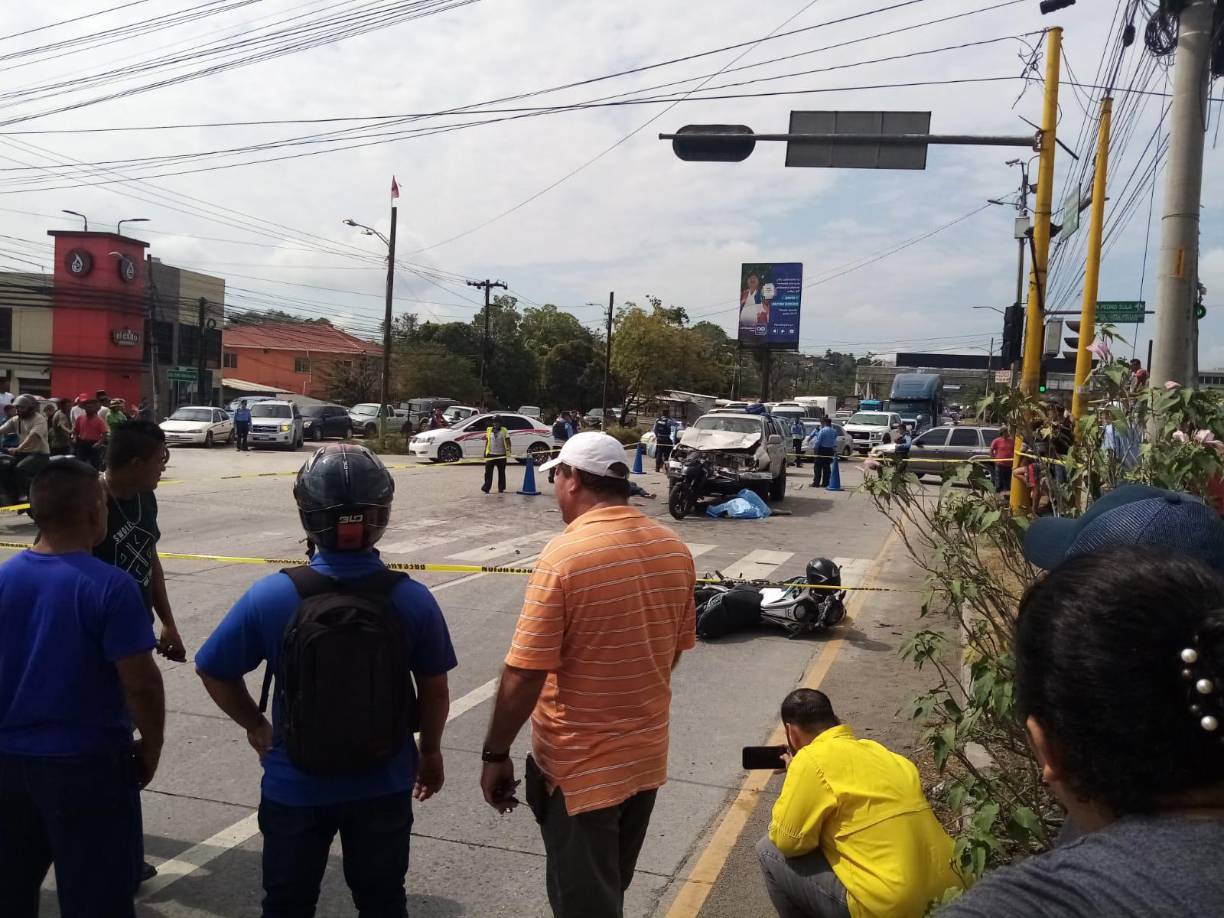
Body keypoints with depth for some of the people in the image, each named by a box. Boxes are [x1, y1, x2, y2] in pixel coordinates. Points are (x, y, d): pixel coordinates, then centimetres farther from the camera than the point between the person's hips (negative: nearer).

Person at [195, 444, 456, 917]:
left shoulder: (272, 596, -18)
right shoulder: (411, 598, -17)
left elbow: (213, 670, -5)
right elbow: (435, 691, -6)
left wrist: (254, 724, 11)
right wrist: (430, 752, 12)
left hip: (295, 789, 0)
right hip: (383, 788, 1)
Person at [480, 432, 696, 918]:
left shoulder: (563, 556, -22)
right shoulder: (675, 549, -2)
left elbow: (525, 674, -22)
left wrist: (496, 755, -10)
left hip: (580, 765, -6)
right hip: (646, 755, 6)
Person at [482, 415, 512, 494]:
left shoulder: (504, 431, -1)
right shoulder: (489, 430, 9)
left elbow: (508, 442, -4)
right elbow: (487, 442, 16)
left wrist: (508, 450, -18)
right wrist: (485, 452, 13)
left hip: (501, 455, -2)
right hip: (491, 454, 2)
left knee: (501, 472, 7)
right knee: (488, 471, -6)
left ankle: (501, 488, 15)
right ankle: (486, 488, -4)